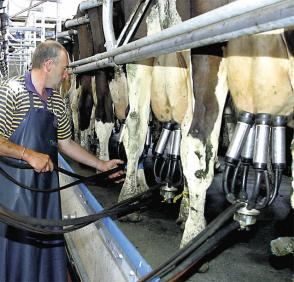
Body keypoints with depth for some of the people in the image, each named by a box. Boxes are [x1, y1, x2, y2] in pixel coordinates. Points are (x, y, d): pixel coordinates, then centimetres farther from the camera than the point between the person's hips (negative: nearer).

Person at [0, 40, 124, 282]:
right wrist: (29, 155, -21)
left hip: (45, 186, 6)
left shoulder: (56, 101, 11)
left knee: (46, 246, 11)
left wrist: (102, 165, 18)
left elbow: (65, 143, 18)